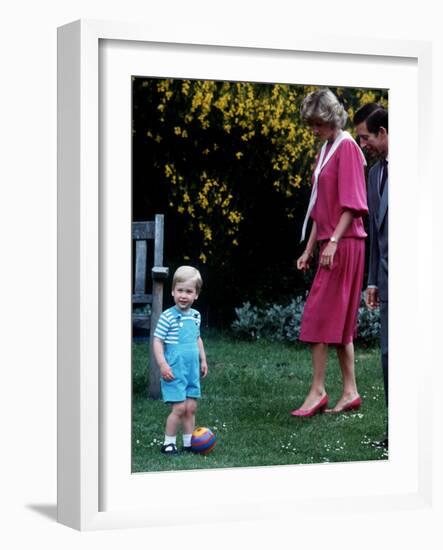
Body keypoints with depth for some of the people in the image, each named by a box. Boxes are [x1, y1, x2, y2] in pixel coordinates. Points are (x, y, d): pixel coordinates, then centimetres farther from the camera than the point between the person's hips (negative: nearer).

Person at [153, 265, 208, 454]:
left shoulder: (196, 316, 8)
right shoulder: (168, 317, -13)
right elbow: (157, 341, -12)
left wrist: (203, 360, 21)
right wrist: (163, 364, -18)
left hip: (192, 370, 6)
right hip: (174, 371, -6)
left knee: (191, 407, 9)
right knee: (179, 407, -8)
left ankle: (189, 442, 18)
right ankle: (168, 443, 5)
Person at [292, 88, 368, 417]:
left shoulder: (347, 147, -10)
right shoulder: (326, 150, 17)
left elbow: (351, 203, -17)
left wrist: (333, 241, -22)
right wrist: (309, 250, 19)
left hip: (344, 244, -9)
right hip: (331, 244, 9)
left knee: (320, 316, -9)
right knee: (339, 321, 9)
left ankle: (318, 391, -6)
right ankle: (350, 392, 12)